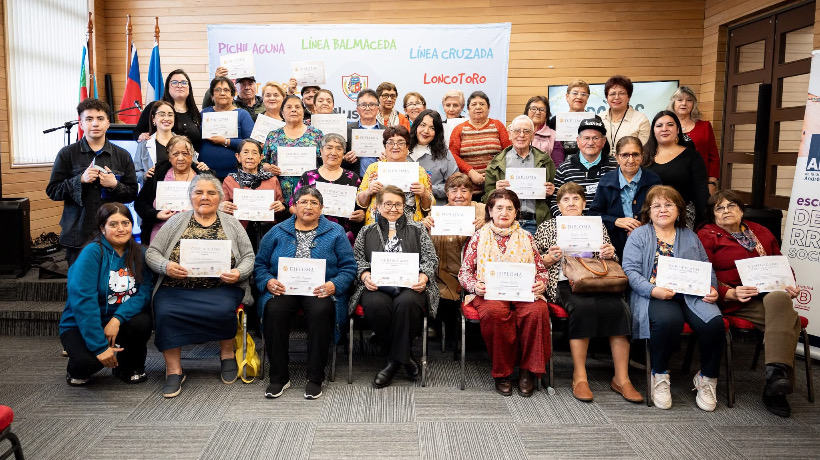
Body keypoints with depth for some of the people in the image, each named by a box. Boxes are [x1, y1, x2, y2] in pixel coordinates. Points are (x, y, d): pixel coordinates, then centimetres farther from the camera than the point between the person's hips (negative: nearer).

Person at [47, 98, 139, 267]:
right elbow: (52, 191, 2)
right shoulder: (67, 154, 4)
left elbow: (132, 194, 7)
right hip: (78, 234, -1)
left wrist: (115, 185, -12)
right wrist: (80, 180, -12)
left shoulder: (122, 156, 8)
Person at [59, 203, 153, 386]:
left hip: (120, 321, 4)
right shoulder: (92, 252, -16)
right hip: (81, 325, -3)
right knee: (89, 360, -32)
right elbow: (83, 300, -23)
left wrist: (118, 318, -28)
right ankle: (77, 369, 10)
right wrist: (100, 347, -27)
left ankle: (130, 368, 3)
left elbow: (144, 293, -10)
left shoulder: (138, 253, -1)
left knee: (142, 322, -29)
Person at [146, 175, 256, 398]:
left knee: (223, 310, -31)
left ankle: (227, 353, -1)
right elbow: (151, 253, 9)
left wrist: (238, 273, -11)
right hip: (177, 288, 1)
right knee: (165, 313, -28)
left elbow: (248, 257, 10)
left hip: (221, 288, -1)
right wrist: (166, 266, -13)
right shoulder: (176, 222, 12)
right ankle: (174, 370, -10)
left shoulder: (231, 223, 11)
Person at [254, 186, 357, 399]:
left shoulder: (335, 232, 10)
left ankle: (315, 378, -19)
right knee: (274, 310, -31)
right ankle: (279, 377, -16)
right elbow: (260, 264, 12)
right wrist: (268, 282, -9)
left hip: (320, 292, -1)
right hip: (284, 290, 2)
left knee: (321, 310, -34)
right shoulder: (277, 232, 14)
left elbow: (348, 267, 4)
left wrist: (334, 285, -15)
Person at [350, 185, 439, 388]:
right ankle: (405, 357, -13)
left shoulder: (417, 230, 20)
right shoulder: (367, 231, 23)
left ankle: (395, 360, -18)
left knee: (407, 303, -37)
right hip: (377, 286, 1)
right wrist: (364, 275, -9)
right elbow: (357, 259, 13)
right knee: (375, 305, -35)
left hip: (410, 286, -1)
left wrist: (424, 276, -10)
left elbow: (431, 259, 11)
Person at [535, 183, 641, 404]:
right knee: (583, 307, -35)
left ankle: (621, 378, -22)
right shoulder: (547, 227, 18)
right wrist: (549, 258, -9)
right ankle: (579, 377, -25)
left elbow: (611, 262, 22)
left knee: (618, 307, -29)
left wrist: (610, 255, -1)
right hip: (565, 283, -2)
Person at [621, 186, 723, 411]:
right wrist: (653, 290, -18)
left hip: (692, 294, 4)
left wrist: (712, 289, 0)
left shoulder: (690, 237, 23)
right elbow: (630, 270, -3)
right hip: (655, 296, -4)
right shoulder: (639, 235, 10)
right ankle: (660, 376, -12)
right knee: (668, 320, -37)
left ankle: (707, 378, -1)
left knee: (713, 322, -27)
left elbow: (707, 269, 22)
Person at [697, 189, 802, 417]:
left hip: (771, 294, 4)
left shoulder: (760, 232, 25)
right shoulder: (707, 236, 8)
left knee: (778, 298, -34)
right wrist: (731, 293, -19)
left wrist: (790, 287, 6)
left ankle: (776, 376, -38)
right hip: (733, 301, -4)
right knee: (788, 318, -30)